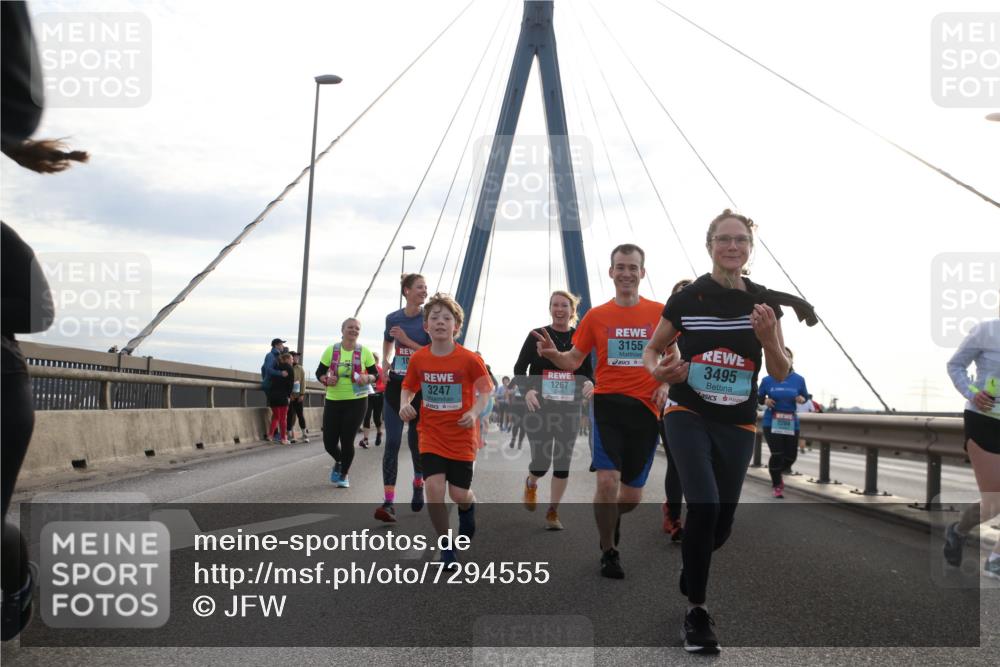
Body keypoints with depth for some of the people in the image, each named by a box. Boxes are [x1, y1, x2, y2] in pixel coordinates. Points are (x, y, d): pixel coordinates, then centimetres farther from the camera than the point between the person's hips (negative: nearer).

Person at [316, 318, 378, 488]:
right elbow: (319, 372, 6)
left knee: (347, 440, -3)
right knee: (329, 442, 1)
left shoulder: (364, 352, -2)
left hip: (357, 402, -1)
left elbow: (376, 375, 4)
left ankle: (344, 475, 21)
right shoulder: (331, 350, 0)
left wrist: (367, 378, -18)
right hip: (333, 401, 1)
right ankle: (339, 461, 37)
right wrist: (326, 379, -16)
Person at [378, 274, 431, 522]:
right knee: (392, 441, -8)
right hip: (396, 384, 2)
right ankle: (389, 502, -13)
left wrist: (406, 340, -17)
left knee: (416, 440, 10)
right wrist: (385, 363, 8)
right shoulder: (392, 318, 4)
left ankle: (418, 484, 38)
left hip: (421, 385, -2)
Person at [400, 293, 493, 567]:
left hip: (462, 436, -2)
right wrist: (405, 405, -11)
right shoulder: (418, 358, -5)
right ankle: (447, 548, 4)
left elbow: (485, 390, -3)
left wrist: (475, 412, -21)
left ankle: (468, 508, 43)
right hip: (431, 435, 2)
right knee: (433, 486, -14)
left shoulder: (469, 359, -13)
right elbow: (408, 388, 10)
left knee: (459, 494, 2)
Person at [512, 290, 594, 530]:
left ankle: (553, 513, 17)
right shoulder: (536, 336, 0)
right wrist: (527, 389, -18)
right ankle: (531, 483, 32)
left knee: (563, 462, 2)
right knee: (541, 462, -6)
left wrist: (589, 382, -15)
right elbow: (519, 369, 1)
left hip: (569, 409, 2)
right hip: (539, 407, -2)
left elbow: (589, 370, 9)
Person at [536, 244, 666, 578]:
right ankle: (609, 552, 3)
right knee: (608, 480, -19)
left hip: (646, 407, 1)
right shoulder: (596, 316, 4)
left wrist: (667, 384, -4)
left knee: (632, 495, 6)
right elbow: (573, 361, 10)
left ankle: (610, 519, 44)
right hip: (607, 403, -1)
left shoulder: (660, 313, 3)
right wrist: (552, 353, -11)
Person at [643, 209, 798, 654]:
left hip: (737, 426, 3)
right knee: (704, 505, -22)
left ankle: (686, 580, 42)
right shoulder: (687, 298, -6)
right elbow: (652, 349, 7)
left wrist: (768, 338, -18)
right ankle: (696, 611, -5)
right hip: (688, 416, -3)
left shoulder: (765, 303, -1)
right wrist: (658, 370, -15)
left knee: (721, 526, 9)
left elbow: (781, 374, 1)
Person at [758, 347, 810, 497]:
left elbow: (805, 396, 9)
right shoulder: (767, 380, -5)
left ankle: (776, 475, 39)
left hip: (791, 423, 2)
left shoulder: (799, 380, -3)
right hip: (771, 422, -2)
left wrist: (802, 399, -13)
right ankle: (776, 485, 12)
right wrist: (765, 401, -15)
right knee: (777, 454, -11)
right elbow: (759, 397, 7)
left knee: (791, 456, 4)